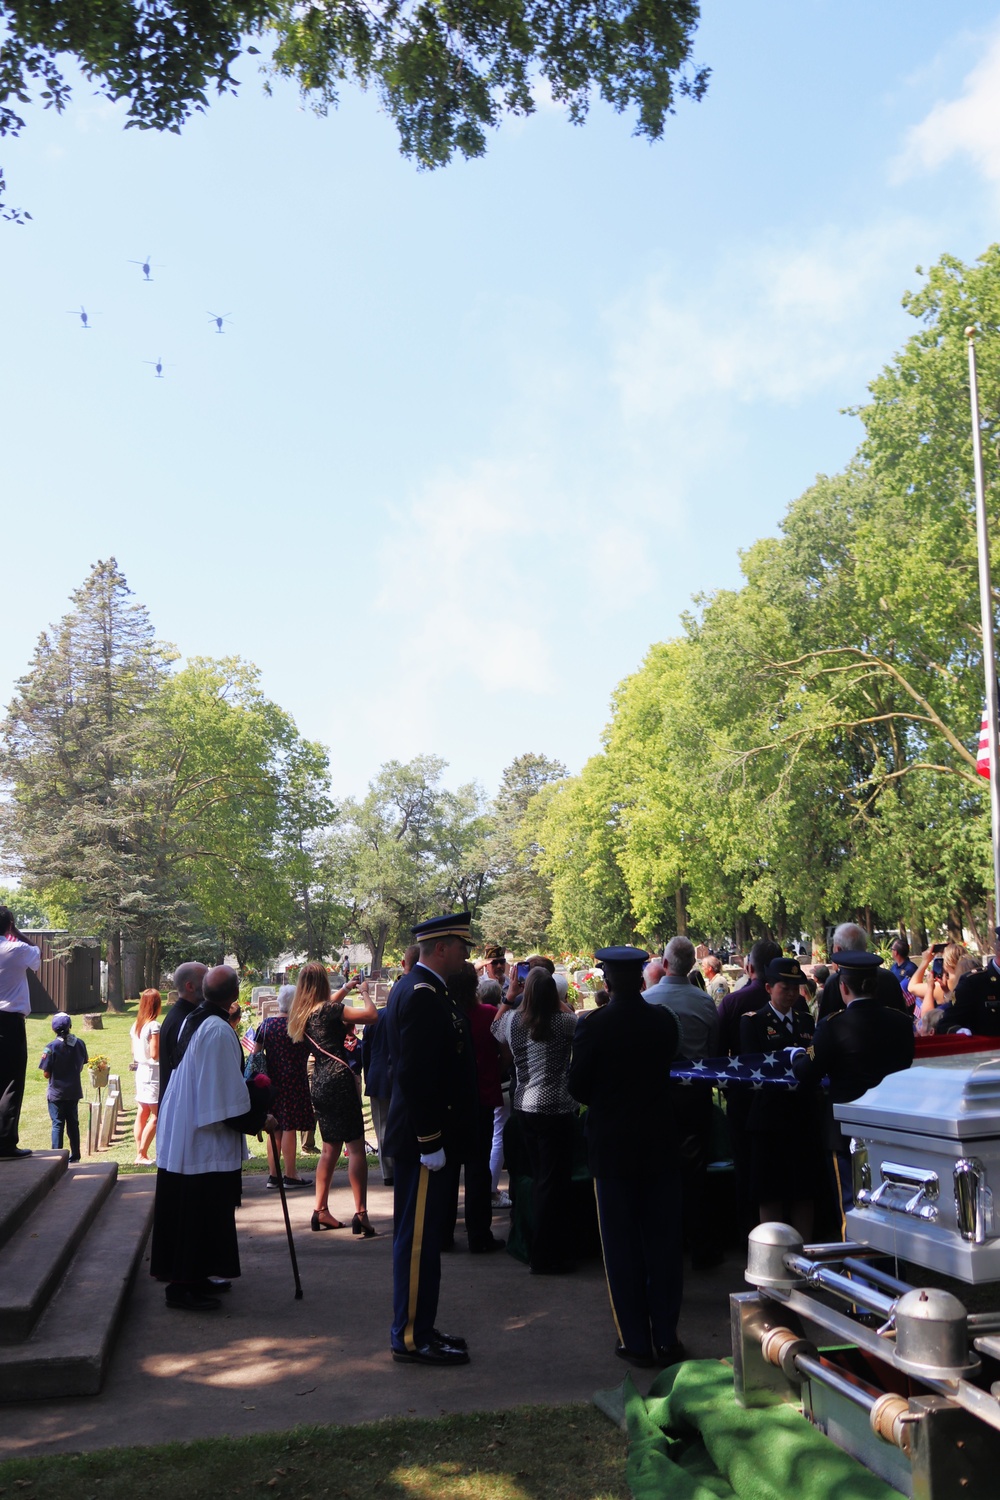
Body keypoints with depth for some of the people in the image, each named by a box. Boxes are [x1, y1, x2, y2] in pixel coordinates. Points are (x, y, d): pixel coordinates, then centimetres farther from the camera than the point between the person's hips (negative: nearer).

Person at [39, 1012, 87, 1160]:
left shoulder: (52, 1047, -16)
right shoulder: (80, 1044, -3)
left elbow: (46, 1074, -12)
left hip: (57, 1092, -4)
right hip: (74, 1091, 4)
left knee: (57, 1124, 3)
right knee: (73, 1123, 13)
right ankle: (75, 1156, 19)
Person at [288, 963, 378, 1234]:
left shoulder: (301, 1013, 10)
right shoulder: (327, 1009, -12)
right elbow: (372, 1015, -15)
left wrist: (345, 990, 37)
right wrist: (364, 993, 2)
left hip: (319, 1084, 8)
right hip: (339, 1079, -8)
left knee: (330, 1147, 17)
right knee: (356, 1147, -7)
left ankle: (321, 1210, 19)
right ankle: (360, 1212, -13)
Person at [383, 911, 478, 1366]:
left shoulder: (418, 988, 13)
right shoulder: (423, 995, -20)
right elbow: (415, 1074, -25)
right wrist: (430, 1142, -22)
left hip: (429, 1134, 11)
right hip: (426, 1137, -11)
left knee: (421, 1237, 17)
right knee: (419, 1238, -1)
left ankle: (418, 1327, 27)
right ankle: (411, 1337, 9)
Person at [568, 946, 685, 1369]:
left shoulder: (593, 1025, -16)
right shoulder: (665, 1020, -5)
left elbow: (578, 1087, -9)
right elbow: (666, 1067, 8)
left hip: (612, 1146, -3)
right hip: (660, 1143, 3)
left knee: (621, 1245, 7)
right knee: (663, 1241, 11)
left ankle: (635, 1340, 11)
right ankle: (665, 1338, 16)